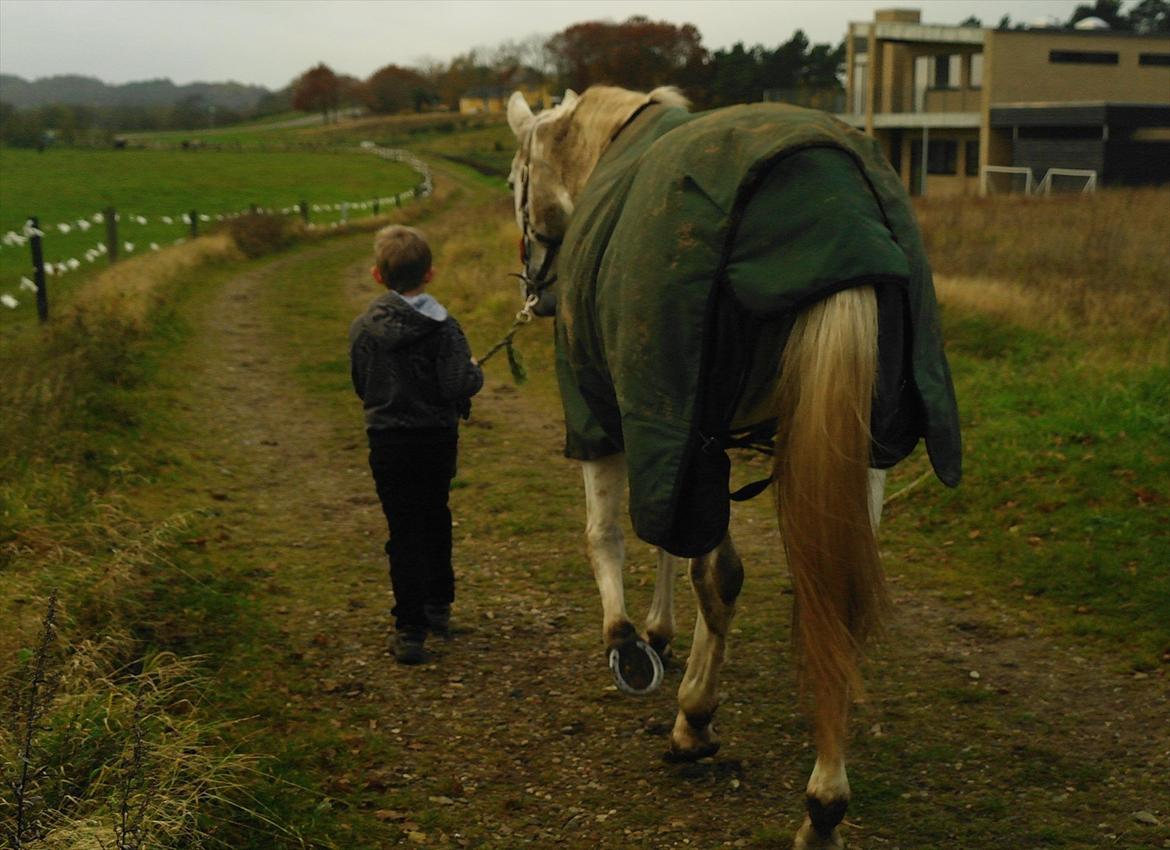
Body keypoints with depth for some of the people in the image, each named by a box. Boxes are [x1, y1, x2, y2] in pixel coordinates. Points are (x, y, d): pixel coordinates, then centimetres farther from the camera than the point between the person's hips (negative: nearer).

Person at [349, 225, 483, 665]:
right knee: (436, 518, 21)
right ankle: (438, 606, 34)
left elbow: (361, 385, 2)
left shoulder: (364, 327, -6)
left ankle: (410, 628, -6)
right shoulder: (445, 327, -11)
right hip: (438, 439, 1)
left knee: (404, 530, 1)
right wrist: (476, 372, 2)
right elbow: (457, 386, -19)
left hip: (388, 442, 0)